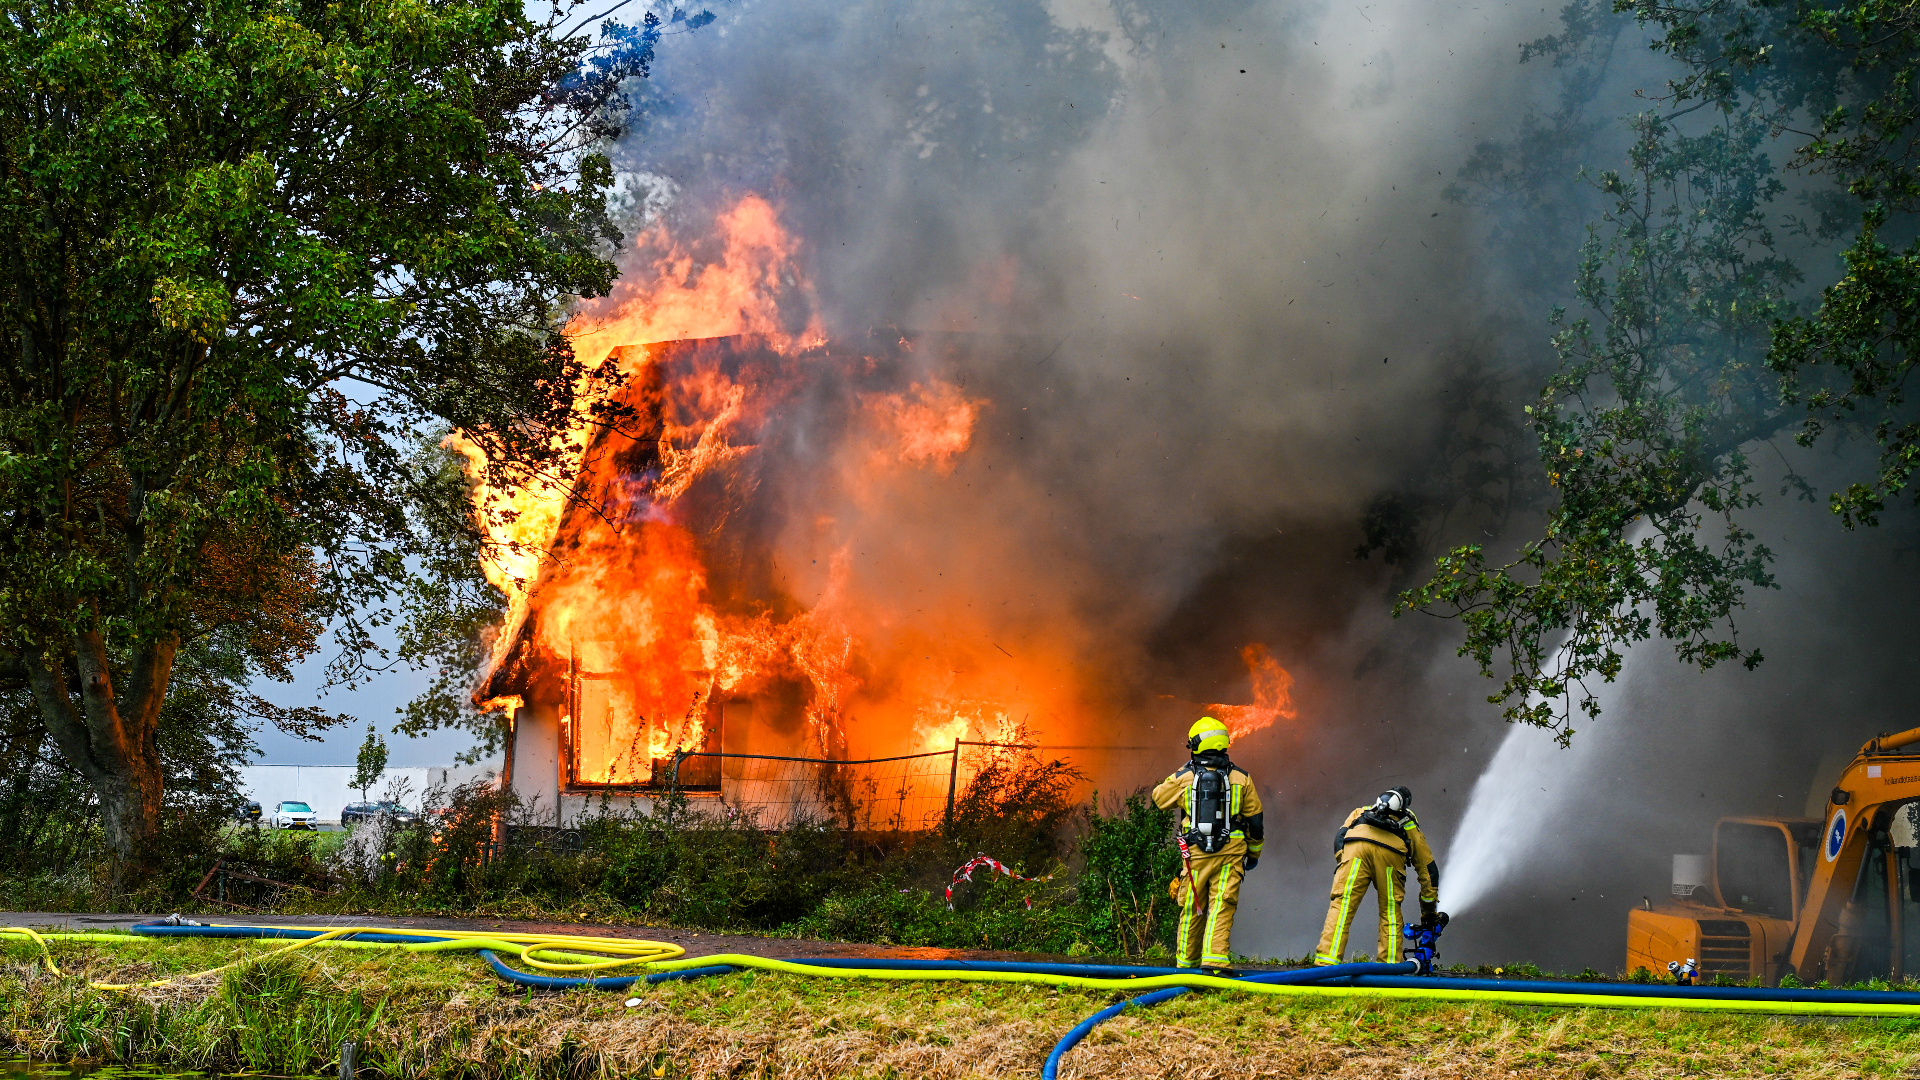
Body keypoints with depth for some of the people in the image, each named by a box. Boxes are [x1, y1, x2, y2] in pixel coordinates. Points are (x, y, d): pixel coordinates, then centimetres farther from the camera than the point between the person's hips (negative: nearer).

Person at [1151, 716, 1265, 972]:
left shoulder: (1184, 777, -1)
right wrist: (1254, 852, 22)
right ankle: (1215, 959, -17)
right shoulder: (1241, 778, 2)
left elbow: (1158, 798, 18)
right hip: (1230, 853, 0)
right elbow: (1255, 820, 8)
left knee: (1192, 910, 11)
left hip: (1195, 854, 0)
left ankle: (1186, 964, 22)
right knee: (1221, 908, -4)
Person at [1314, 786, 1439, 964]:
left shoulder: (1361, 812, 42)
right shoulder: (1410, 825, 39)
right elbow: (1429, 870, 39)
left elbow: (1340, 836, 22)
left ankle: (1326, 962, -15)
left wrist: (1342, 863, 15)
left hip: (1356, 846, 0)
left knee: (1341, 907, -4)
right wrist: (1429, 911, 45)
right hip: (1391, 851, 0)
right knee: (1390, 912, 12)